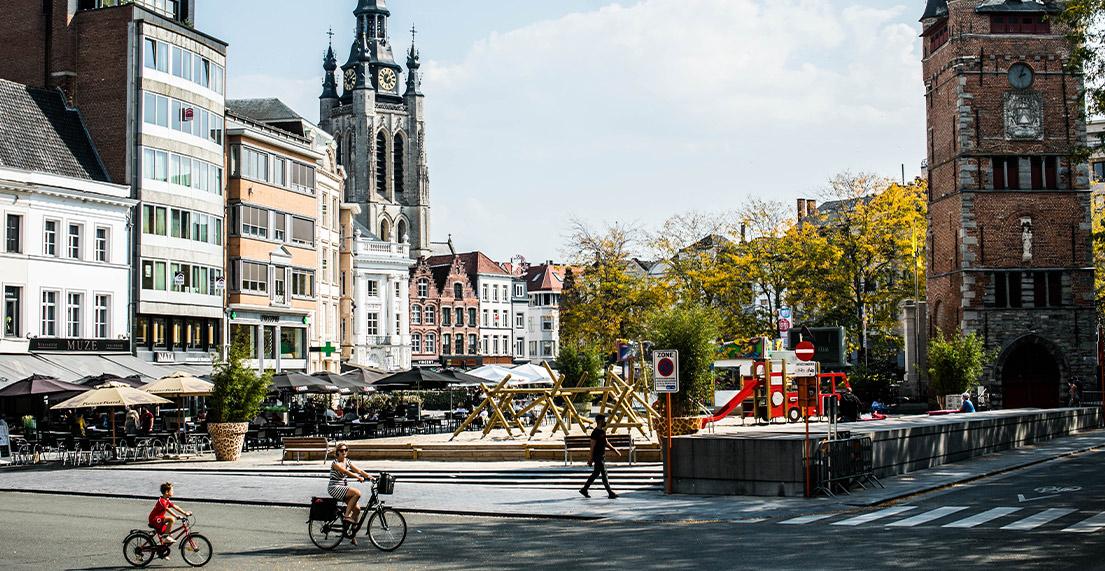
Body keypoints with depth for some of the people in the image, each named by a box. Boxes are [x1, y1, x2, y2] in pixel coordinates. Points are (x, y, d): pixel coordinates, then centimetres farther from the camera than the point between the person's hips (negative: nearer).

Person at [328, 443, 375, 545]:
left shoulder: (347, 462, 12)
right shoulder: (335, 463, -11)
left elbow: (359, 470, 7)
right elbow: (345, 471, -25)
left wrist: (370, 477, -7)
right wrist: (358, 477, -35)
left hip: (344, 489, 7)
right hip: (334, 489, -7)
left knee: (357, 509, -5)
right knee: (357, 493, -28)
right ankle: (346, 516, -19)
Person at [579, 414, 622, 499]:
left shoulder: (603, 431, 12)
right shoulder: (595, 433, -16)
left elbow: (606, 443, 23)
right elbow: (592, 446, -16)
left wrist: (615, 450, 20)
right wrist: (591, 459, -17)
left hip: (602, 455, 10)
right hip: (597, 456, -10)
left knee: (596, 473, 14)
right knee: (604, 474, -8)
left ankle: (584, 489, 23)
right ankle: (610, 493, -6)